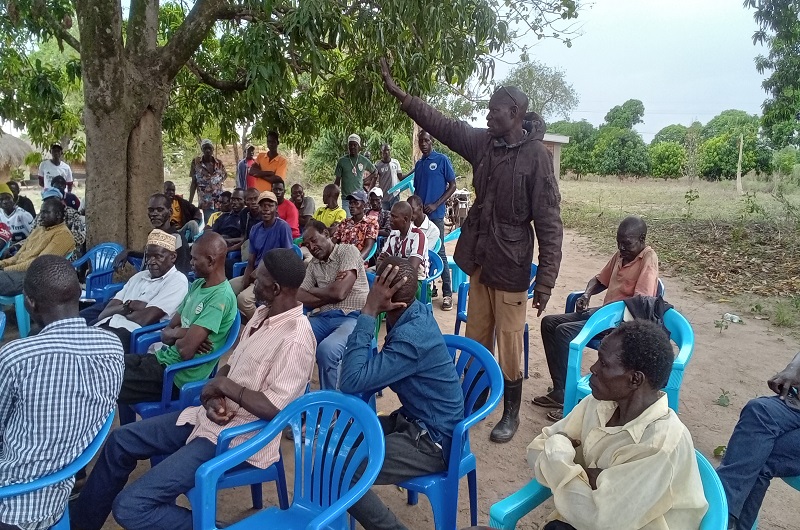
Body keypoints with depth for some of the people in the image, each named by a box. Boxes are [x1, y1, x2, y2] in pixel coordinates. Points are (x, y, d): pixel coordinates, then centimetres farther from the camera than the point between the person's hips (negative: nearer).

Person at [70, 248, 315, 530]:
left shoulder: (295, 339, -25)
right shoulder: (264, 313, 5)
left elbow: (274, 409, -29)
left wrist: (224, 386, -16)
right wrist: (213, 397, -8)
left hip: (238, 439, -10)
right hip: (210, 418, 10)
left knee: (129, 506, -16)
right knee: (120, 440, 18)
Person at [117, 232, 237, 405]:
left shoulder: (220, 297, -22)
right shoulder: (197, 285, 9)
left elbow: (185, 350, -25)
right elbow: (166, 333, 11)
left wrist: (177, 333, -3)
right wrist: (179, 334, -12)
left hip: (179, 376, -9)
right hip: (163, 357, 9)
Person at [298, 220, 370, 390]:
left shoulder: (348, 251, -1)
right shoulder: (313, 265, 18)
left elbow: (339, 293, -12)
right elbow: (299, 298, 7)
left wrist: (311, 290, 6)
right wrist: (329, 294, -7)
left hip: (352, 317, -6)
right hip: (323, 317, 6)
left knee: (326, 349, -34)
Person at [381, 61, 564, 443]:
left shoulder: (535, 155, -14)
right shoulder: (482, 142, 3)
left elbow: (549, 222, -15)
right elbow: (441, 124, 8)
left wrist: (546, 279, -17)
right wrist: (397, 91, 2)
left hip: (511, 266, -6)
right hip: (480, 261, 6)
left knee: (508, 346, 6)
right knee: (475, 340, 17)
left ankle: (511, 413, 27)